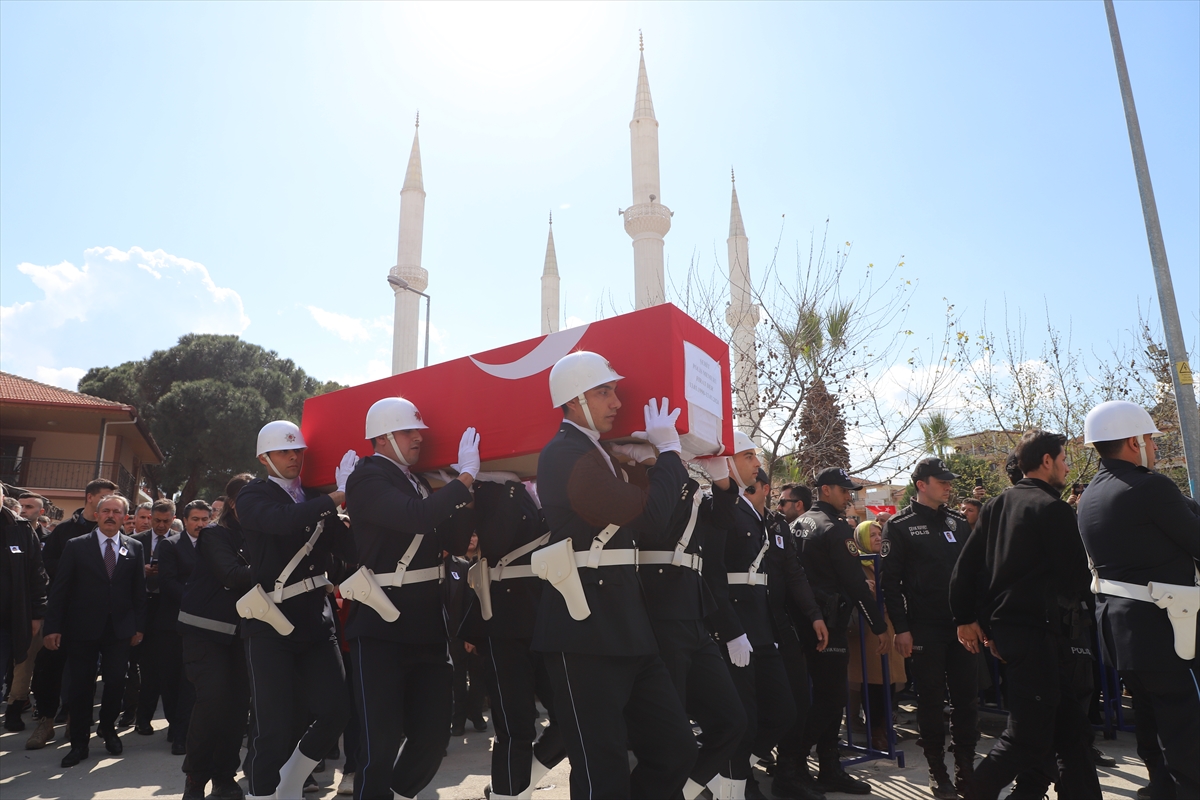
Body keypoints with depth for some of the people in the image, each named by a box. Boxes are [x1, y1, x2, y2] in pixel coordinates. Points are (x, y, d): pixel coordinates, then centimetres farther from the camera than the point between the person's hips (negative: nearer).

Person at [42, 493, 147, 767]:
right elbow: (60, 589, -2)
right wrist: (53, 627, -7)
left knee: (116, 683, 5)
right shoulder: (76, 546, 0)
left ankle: (107, 727, 31)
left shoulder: (134, 547, 3)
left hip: (120, 629, 1)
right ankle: (79, 742, 23)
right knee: (81, 687, 7)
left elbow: (139, 590, 5)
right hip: (83, 629, -1)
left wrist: (139, 626, 3)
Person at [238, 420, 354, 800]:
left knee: (334, 709, 2)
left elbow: (349, 548, 1)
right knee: (274, 725, -4)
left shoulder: (316, 499, 12)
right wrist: (336, 498, -21)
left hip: (315, 618, 5)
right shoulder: (253, 496, -2)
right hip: (270, 623, -5)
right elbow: (285, 521, -26)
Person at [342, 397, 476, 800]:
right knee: (381, 741, -2)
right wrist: (465, 475, -20)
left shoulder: (418, 482, 14)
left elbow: (456, 542, 8)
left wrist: (462, 491, -5)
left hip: (427, 627, 7)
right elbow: (416, 517, -28)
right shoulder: (368, 479, -9)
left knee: (433, 733, 12)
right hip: (381, 629, -7)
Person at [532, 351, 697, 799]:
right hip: (586, 633, -9)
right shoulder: (564, 454, -13)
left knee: (676, 751, 12)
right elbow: (649, 514, -18)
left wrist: (659, 458, 14)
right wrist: (668, 450, -4)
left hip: (624, 630, 10)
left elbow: (642, 519, 18)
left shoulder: (598, 455, 19)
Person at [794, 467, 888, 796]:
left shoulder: (800, 524, 13)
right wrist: (878, 626, -8)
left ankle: (830, 770, 22)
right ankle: (793, 765, 3)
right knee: (830, 698, -1)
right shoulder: (836, 529, -13)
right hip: (829, 623, -9)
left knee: (822, 697, 15)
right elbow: (856, 583, -15)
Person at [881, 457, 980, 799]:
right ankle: (937, 771, 18)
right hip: (924, 627, -4)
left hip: (963, 625, 4)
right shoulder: (900, 525, -5)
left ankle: (966, 769, 22)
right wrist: (901, 628, -11)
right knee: (931, 700, 5)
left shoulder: (959, 522, 11)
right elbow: (891, 580, -8)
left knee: (967, 696, 8)